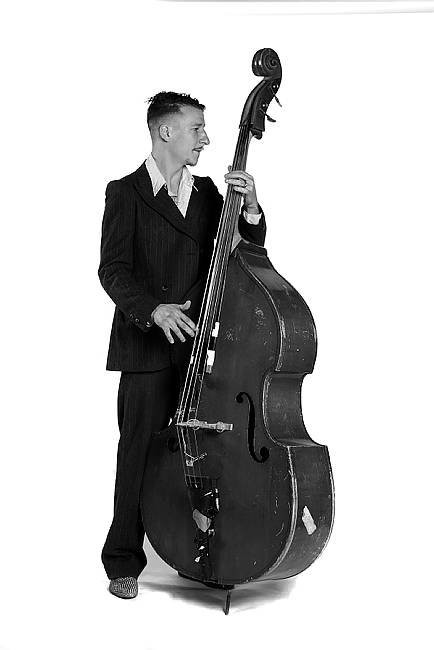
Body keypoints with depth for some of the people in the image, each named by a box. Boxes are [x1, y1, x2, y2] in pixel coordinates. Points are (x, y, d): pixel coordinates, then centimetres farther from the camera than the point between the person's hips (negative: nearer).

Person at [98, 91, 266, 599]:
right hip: (147, 349, -5)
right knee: (141, 452, -2)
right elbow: (113, 271, -10)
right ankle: (123, 562, 9)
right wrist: (153, 309, -27)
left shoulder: (207, 192, 14)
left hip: (199, 344, 5)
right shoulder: (125, 193, -2)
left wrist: (249, 207, -10)